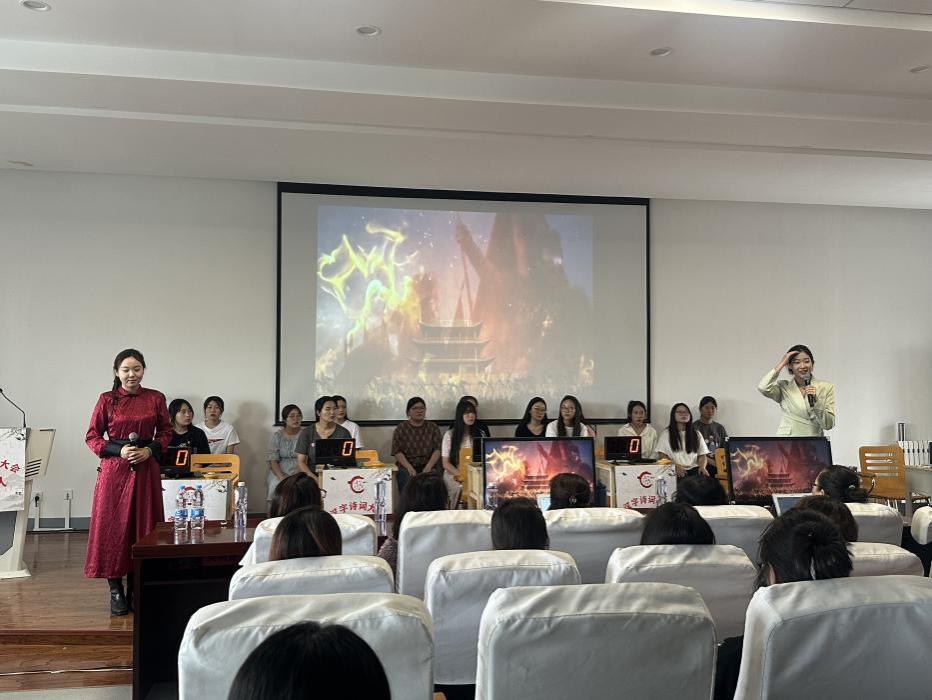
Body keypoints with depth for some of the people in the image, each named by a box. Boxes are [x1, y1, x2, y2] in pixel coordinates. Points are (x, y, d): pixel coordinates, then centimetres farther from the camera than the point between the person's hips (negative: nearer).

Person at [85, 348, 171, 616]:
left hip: (146, 469, 1)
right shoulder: (106, 400, 0)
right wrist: (119, 450, -11)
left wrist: (150, 450, -8)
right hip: (114, 470, -1)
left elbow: (166, 431, 10)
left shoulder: (156, 398, 3)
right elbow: (92, 436, 3)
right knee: (112, 527, 0)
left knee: (142, 526, 5)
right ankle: (115, 591, 10)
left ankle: (136, 588, 17)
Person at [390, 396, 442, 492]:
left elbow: (437, 450, 2)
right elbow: (397, 452, -1)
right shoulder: (401, 429, 8)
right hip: (406, 466, -1)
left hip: (429, 465, 1)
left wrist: (428, 467, -15)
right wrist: (409, 468, -16)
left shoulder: (432, 428, 12)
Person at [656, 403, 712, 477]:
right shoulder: (666, 433, 8)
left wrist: (702, 467, -6)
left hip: (694, 469, 3)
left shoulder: (696, 433, 18)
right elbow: (662, 455, 2)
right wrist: (675, 466, -14)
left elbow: (702, 454, 15)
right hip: (675, 471, -3)